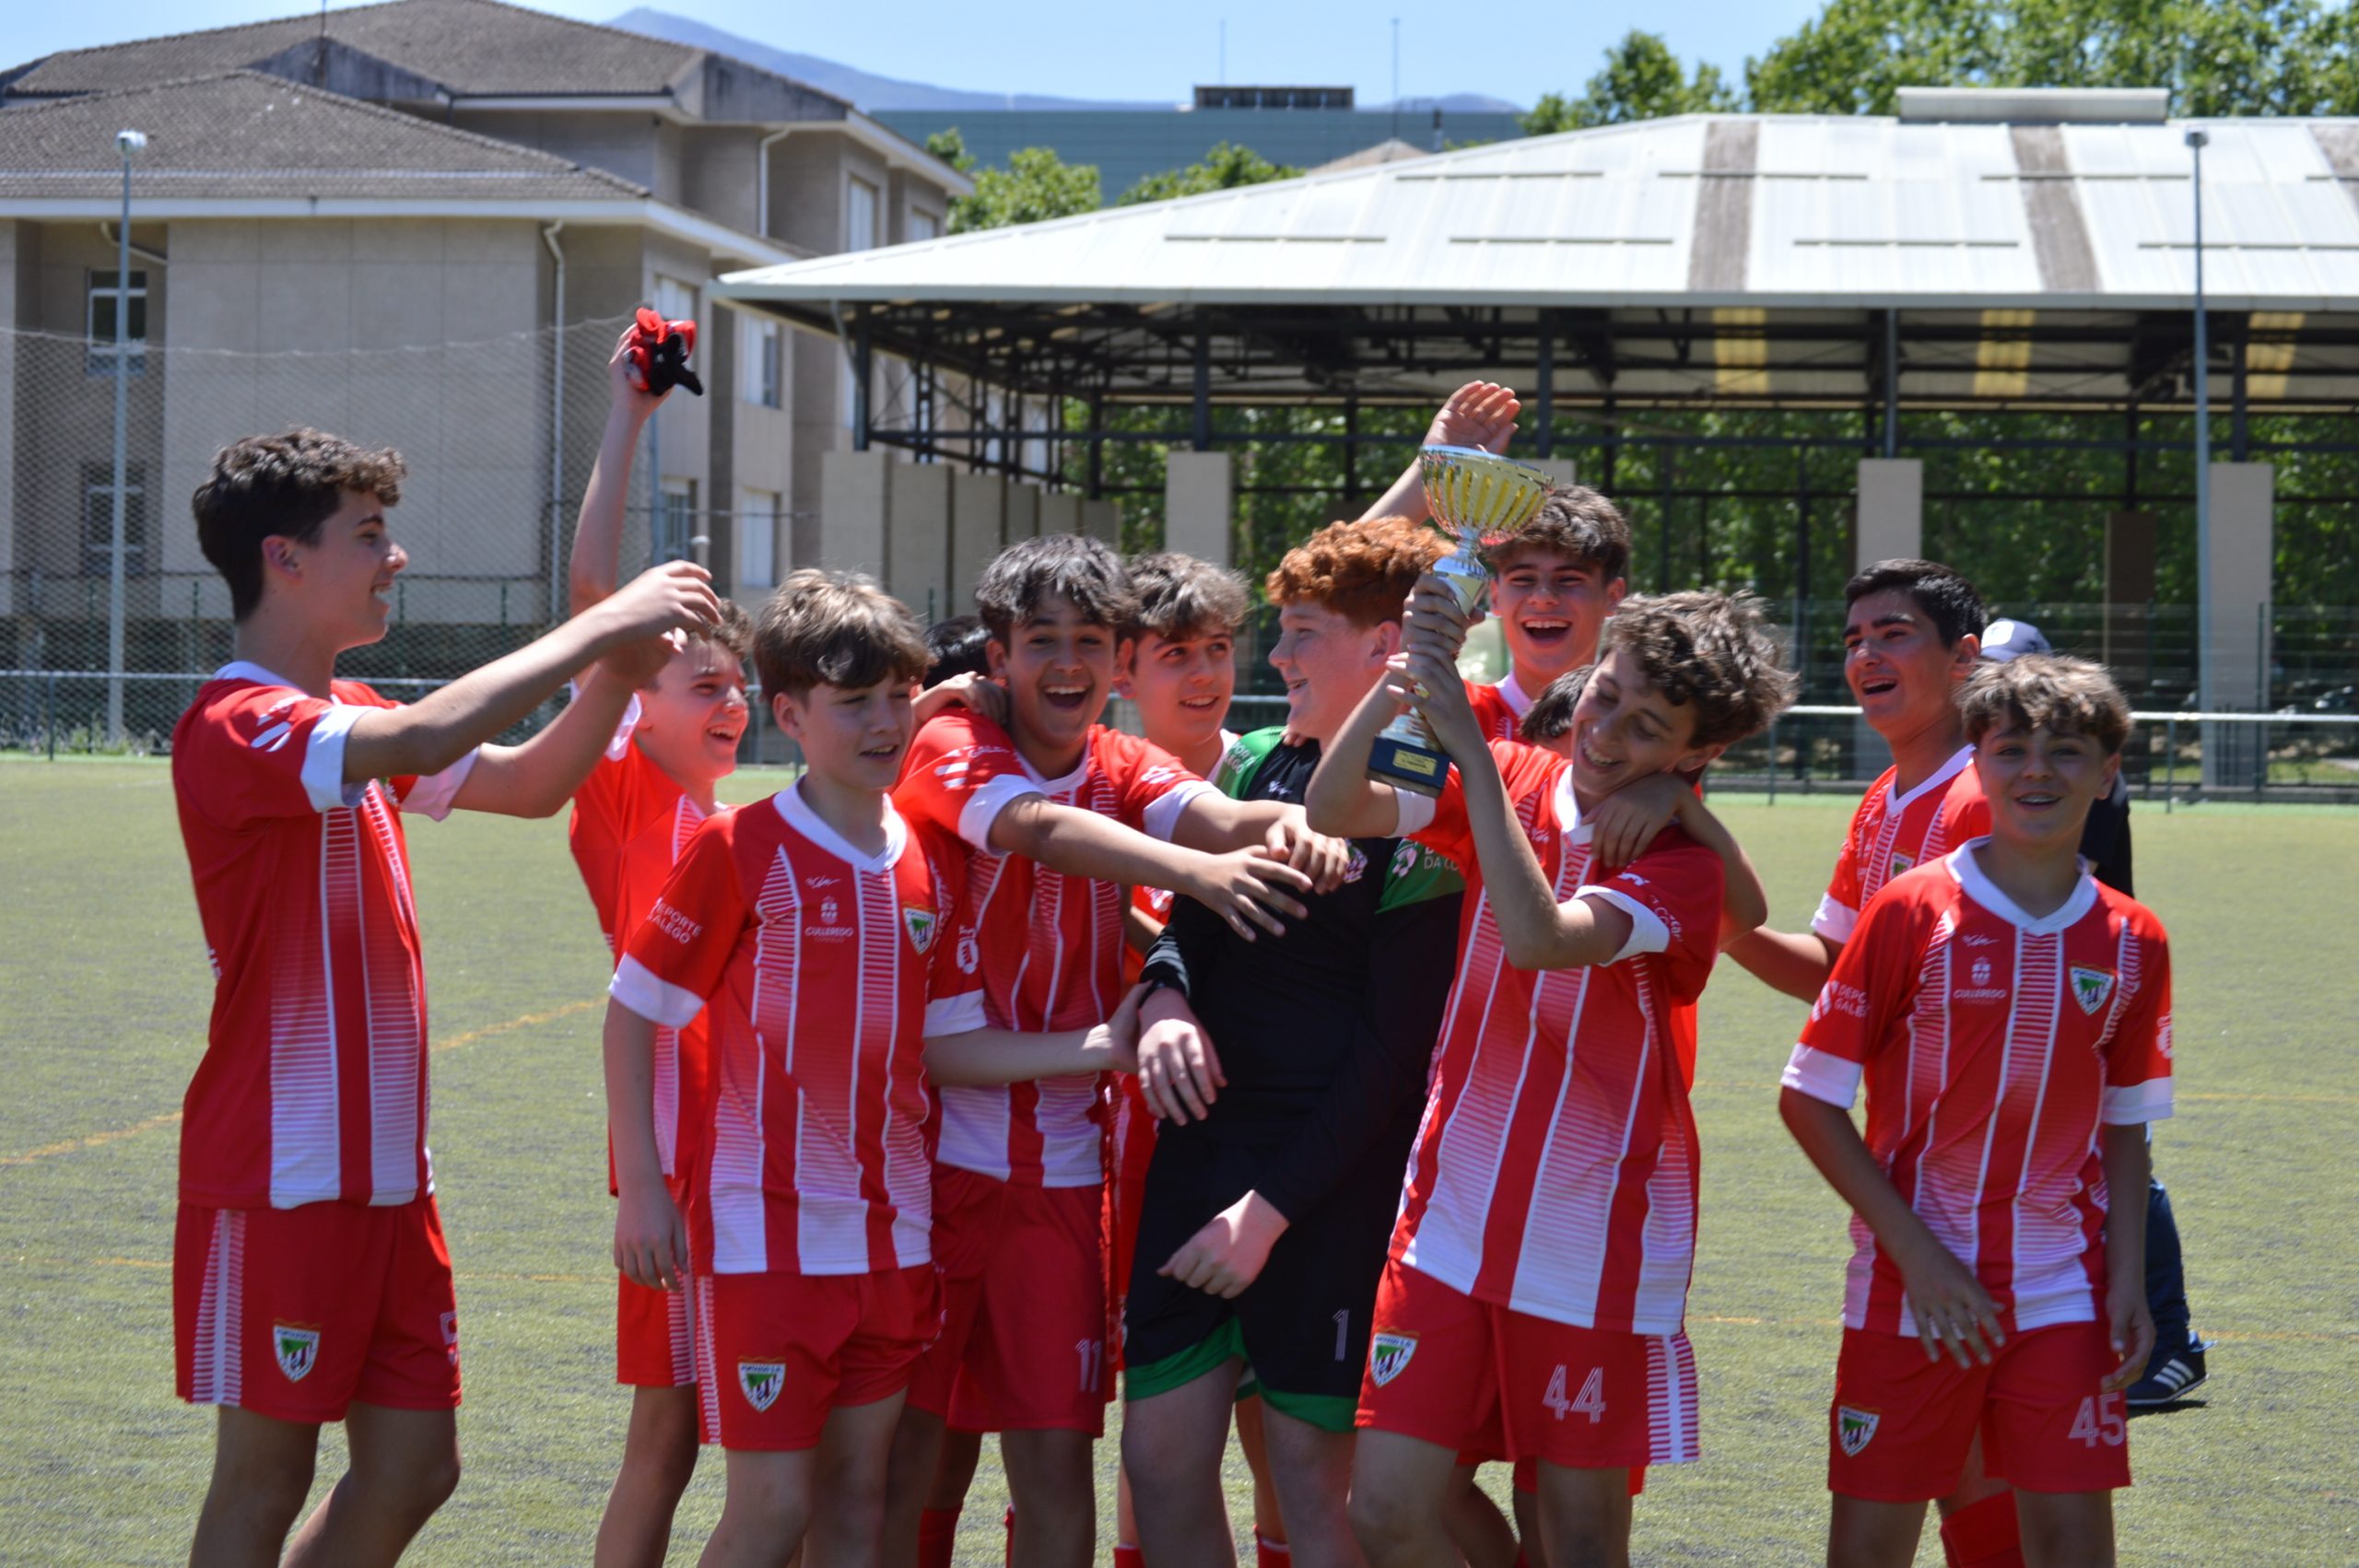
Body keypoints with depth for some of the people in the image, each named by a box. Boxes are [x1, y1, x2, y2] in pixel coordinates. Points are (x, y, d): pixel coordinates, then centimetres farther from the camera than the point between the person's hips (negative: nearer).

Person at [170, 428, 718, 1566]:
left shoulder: (348, 720, 16)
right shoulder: (233, 728, -15)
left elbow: (529, 783, 19)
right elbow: (420, 742, -31)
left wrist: (619, 672, 0)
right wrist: (599, 627, -23)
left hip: (386, 1168, 9)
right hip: (282, 1173, -9)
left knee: (414, 1465, 8)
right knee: (266, 1474, -3)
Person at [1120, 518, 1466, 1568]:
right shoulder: (1259, 764, 10)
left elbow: (1392, 1050, -13)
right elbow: (1187, 912, 18)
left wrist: (1272, 1206, -14)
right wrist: (1166, 997, -6)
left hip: (1332, 1174, -6)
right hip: (1202, 1146, 6)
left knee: (1311, 1476, 0)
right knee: (1161, 1453, 4)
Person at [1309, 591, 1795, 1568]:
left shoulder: (1684, 863, -11)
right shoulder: (1511, 783, 3)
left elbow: (1540, 937, -29)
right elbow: (1335, 809, -10)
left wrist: (1469, 747, -30)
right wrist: (1398, 689, -27)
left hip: (1594, 1247, -3)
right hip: (1451, 1223, 4)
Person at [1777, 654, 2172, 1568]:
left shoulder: (2132, 941, 4)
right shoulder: (1912, 911, -6)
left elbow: (2125, 1124, 14)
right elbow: (1808, 1098, -5)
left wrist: (2128, 1277, 3)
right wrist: (1914, 1249, -11)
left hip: (2062, 1291, 2)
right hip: (1912, 1287, -2)